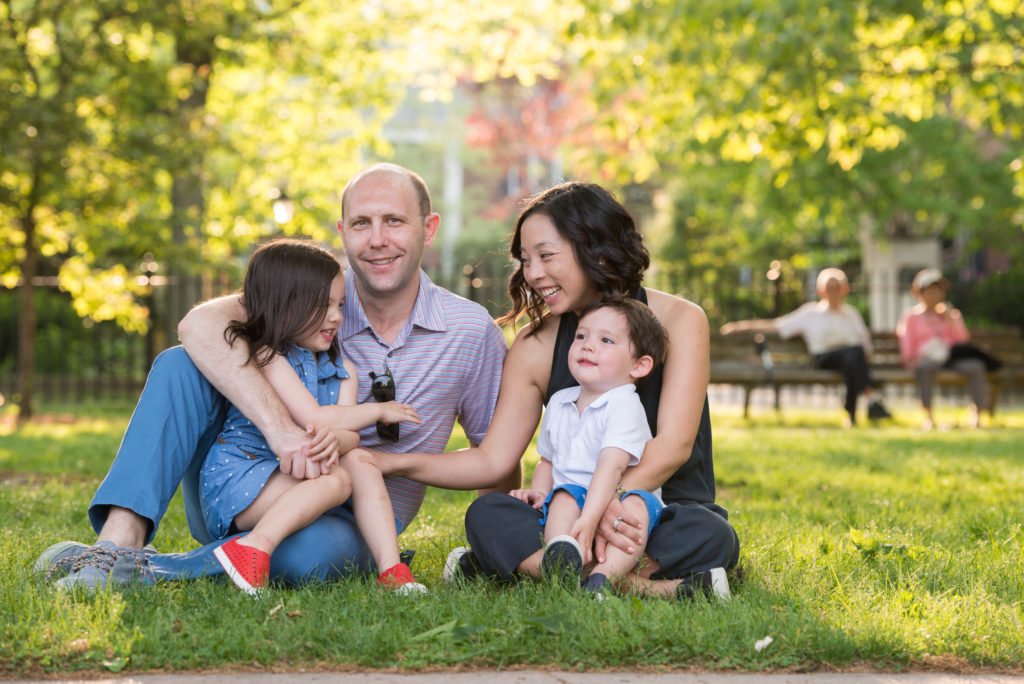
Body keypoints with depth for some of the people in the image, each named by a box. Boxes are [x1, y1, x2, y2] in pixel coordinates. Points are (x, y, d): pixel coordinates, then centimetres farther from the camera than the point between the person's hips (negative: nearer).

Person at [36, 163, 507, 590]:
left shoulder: (471, 331, -6)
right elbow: (200, 325, -28)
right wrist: (279, 425, -40)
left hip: (345, 525, -1)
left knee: (316, 549, -40)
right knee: (182, 364, -21)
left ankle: (147, 570, -26)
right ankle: (120, 539, -34)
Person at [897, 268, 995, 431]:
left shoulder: (951, 313, 22)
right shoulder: (911, 315, 15)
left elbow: (963, 339, 11)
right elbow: (907, 345, 9)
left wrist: (950, 320, -1)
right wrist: (909, 359, -9)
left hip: (953, 356, 3)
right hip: (927, 357, -2)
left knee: (976, 366, -30)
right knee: (925, 367, -41)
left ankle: (977, 415, -27)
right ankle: (928, 416, -40)